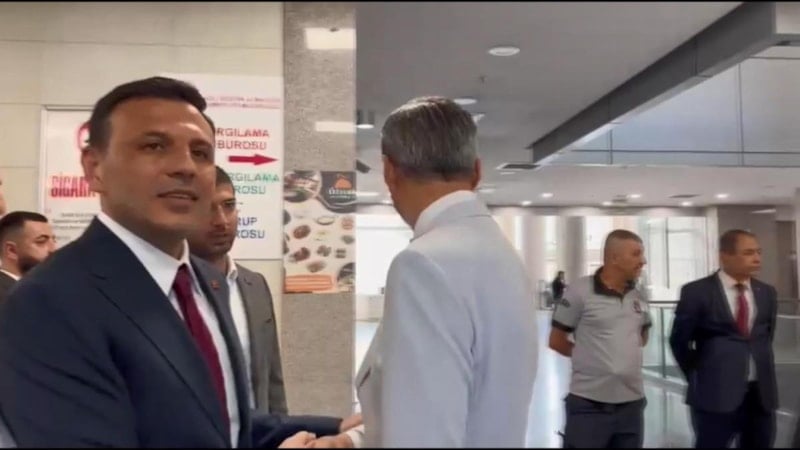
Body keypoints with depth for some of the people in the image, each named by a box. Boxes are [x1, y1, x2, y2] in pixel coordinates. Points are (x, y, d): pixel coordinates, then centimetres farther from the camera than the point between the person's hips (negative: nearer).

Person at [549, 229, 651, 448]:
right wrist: (588, 354, 4)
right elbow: (556, 340, -3)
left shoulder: (638, 297, 9)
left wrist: (627, 351, 11)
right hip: (589, 405, -5)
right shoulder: (580, 291, -9)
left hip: (632, 403, 6)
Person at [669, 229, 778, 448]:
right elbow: (679, 340, 1)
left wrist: (763, 372, 13)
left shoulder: (767, 293, 10)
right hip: (715, 393, -5)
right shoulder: (697, 292, -6)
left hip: (762, 393, 5)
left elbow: (766, 336, 20)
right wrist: (698, 377, 4)